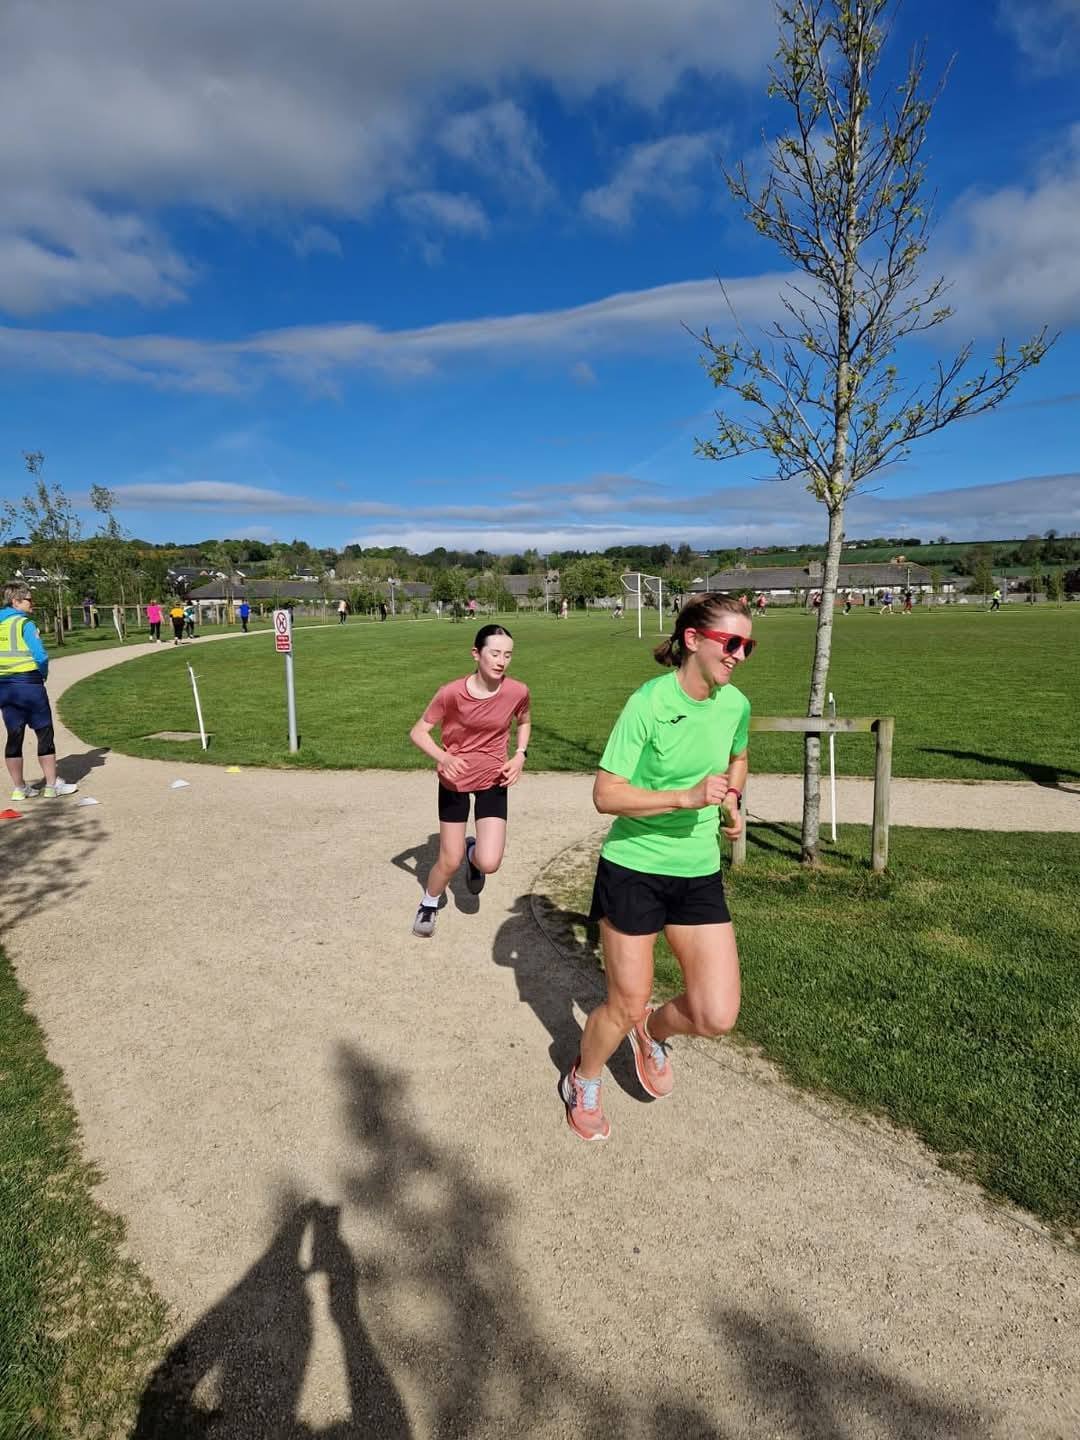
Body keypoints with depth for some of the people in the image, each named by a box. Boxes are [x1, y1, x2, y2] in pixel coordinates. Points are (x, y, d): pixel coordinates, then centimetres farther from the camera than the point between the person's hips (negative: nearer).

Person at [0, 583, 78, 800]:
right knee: (45, 733, 3)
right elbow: (41, 655, -17)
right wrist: (43, 674, 2)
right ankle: (52, 785, 7)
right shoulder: (24, 623, -9)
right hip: (28, 683, -6)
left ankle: (19, 787, 16)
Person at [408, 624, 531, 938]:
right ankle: (429, 904, 39)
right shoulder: (451, 693, -22)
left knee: (489, 863, -12)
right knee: (450, 861, 6)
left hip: (493, 781, 1)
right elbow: (418, 732, -12)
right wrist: (444, 757, -30)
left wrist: (520, 755, -8)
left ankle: (472, 853, 27)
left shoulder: (517, 692, -15)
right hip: (455, 780, -1)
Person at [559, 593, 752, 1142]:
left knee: (717, 1016, -2)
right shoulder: (648, 702, -19)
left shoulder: (736, 704, -1)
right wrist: (687, 797, -29)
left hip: (699, 874, 5)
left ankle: (652, 1031, 34)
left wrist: (731, 802, 4)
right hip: (632, 869, -5)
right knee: (625, 1006, 8)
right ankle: (582, 1083, 41)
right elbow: (605, 794, -20)